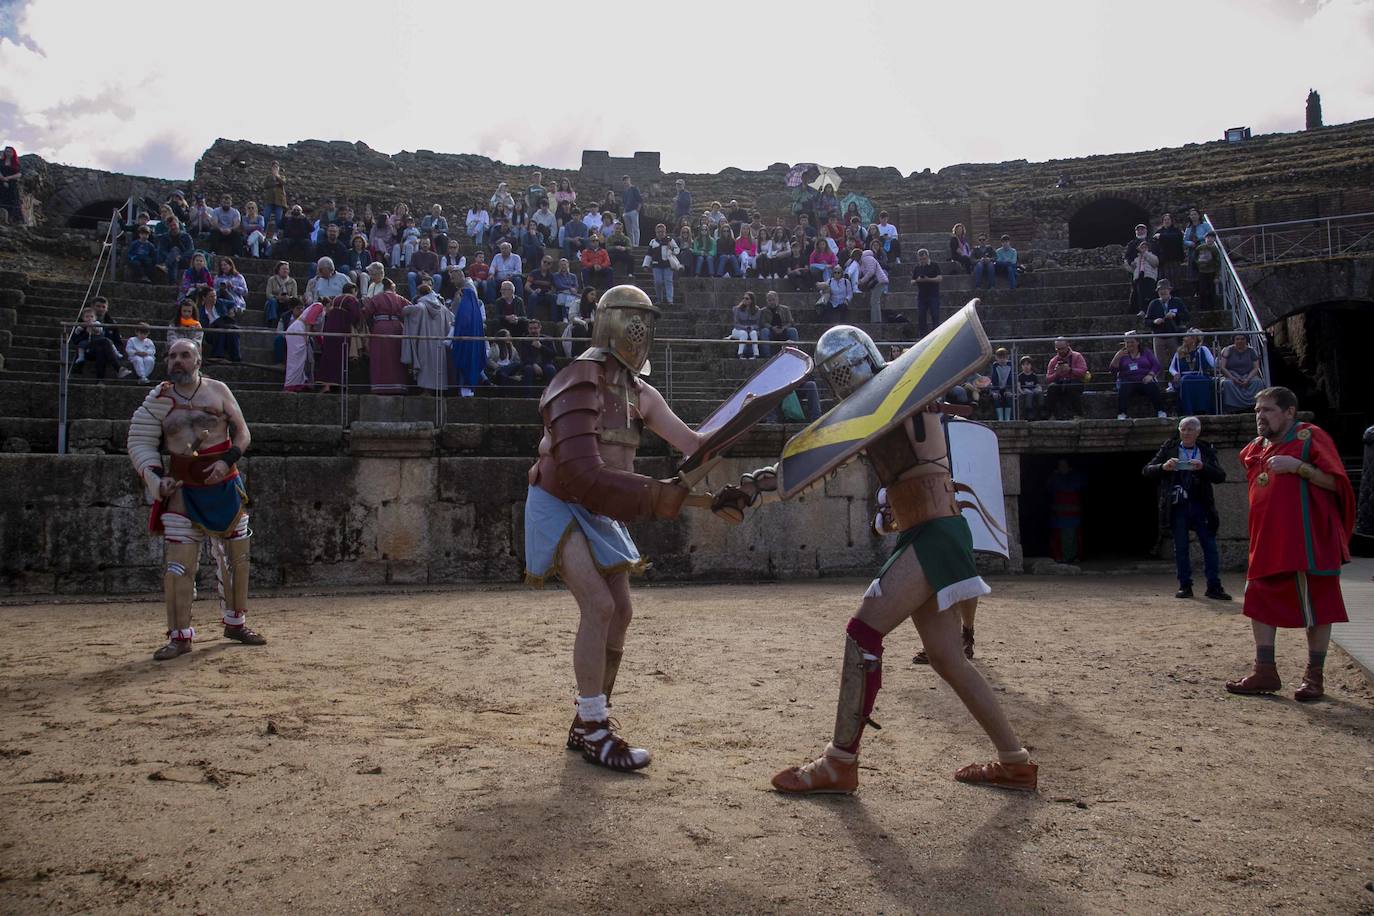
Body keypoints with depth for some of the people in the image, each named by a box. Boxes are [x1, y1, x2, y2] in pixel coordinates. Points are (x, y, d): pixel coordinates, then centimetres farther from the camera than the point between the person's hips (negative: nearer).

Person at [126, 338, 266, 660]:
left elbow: (242, 433, 2)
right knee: (177, 563, -7)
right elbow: (140, 442, 4)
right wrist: (156, 479, -10)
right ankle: (180, 636, 1)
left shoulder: (217, 390, 2)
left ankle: (235, 622, 24)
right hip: (183, 489, -1)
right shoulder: (159, 399, 2)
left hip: (225, 484, 1)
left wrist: (226, 461, -15)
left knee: (236, 555, 8)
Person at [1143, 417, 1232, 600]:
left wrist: (1203, 467, -18)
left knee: (1210, 545, -1)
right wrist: (1163, 467, -16)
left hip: (1200, 505, 0)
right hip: (1177, 506, 0)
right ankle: (1185, 586, 12)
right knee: (1180, 547, 4)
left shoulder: (1207, 450, 8)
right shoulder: (1168, 449, 7)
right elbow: (1147, 471, 4)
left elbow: (1221, 476, 0)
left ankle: (1214, 586, 4)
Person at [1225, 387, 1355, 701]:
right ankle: (1265, 672, 15)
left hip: (1306, 541, -7)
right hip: (1267, 543, 7)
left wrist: (1298, 466, -24)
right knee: (1260, 604, 7)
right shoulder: (1254, 449, 14)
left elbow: (1336, 481, -14)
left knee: (1316, 608, 2)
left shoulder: (1310, 437, -7)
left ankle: (1314, 676, 12)